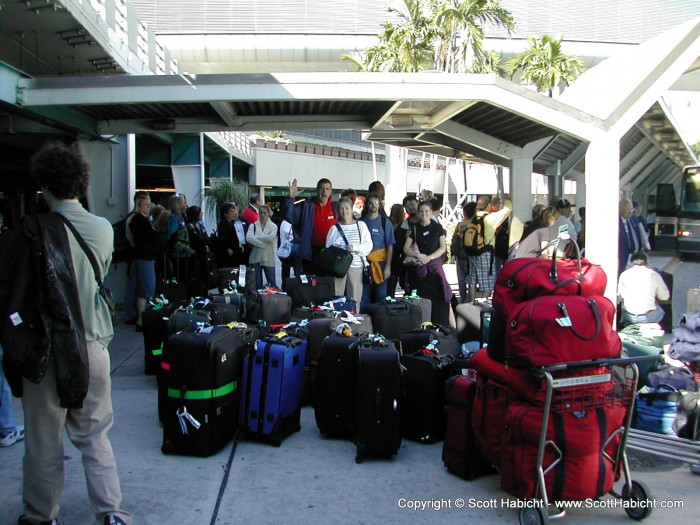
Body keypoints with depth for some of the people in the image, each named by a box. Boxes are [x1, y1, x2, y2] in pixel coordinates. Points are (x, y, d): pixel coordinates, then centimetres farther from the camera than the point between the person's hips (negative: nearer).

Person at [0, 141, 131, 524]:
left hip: (46, 352, -3)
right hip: (93, 346, 3)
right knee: (95, 435, 16)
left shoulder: (32, 233, -13)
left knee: (43, 442, 13)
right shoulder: (104, 230, -3)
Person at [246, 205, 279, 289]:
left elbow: (270, 238, -15)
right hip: (256, 257, 2)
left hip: (269, 258, -2)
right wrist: (262, 245, -13)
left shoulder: (273, 226, 2)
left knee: (272, 282, 0)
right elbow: (248, 238, -10)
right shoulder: (253, 225, 6)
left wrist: (256, 237, -6)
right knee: (257, 283, 7)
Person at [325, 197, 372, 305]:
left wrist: (354, 247, -15)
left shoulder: (361, 225, 6)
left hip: (356, 267, 0)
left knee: (355, 299, 0)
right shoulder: (334, 228, 7)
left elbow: (368, 246, 1)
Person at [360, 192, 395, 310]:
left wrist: (388, 267, -7)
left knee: (380, 296, 1)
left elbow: (390, 246, -1)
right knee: (363, 297, 3)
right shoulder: (361, 221, 5)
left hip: (380, 262, -1)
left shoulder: (385, 222, 1)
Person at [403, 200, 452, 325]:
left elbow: (443, 248, 0)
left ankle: (438, 327, -1)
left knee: (436, 297, -7)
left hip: (434, 266, -1)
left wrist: (429, 258, -13)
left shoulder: (437, 227, 6)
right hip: (419, 268, 1)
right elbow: (406, 249, 4)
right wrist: (419, 255, -13)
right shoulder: (414, 228, 8)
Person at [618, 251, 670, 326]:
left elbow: (619, 298, -1)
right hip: (649, 317, -1)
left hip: (629, 317, 1)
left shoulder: (624, 274, -4)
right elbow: (665, 296, 3)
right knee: (660, 311, 31)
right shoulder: (654, 275, -6)